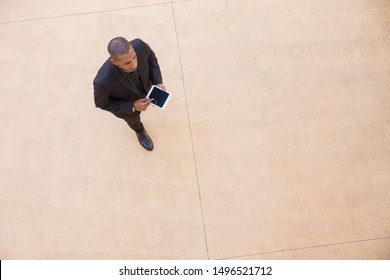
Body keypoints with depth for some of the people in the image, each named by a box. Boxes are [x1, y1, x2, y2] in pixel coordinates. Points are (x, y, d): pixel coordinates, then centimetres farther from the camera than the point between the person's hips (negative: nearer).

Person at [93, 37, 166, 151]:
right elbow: (102, 103, -24)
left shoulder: (139, 45, -41)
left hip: (144, 87, 2)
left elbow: (151, 58, -15)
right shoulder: (103, 81, -48)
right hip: (126, 105, -1)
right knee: (133, 120, 33)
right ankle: (140, 131, 68)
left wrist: (157, 83, -26)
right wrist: (133, 107, -31)